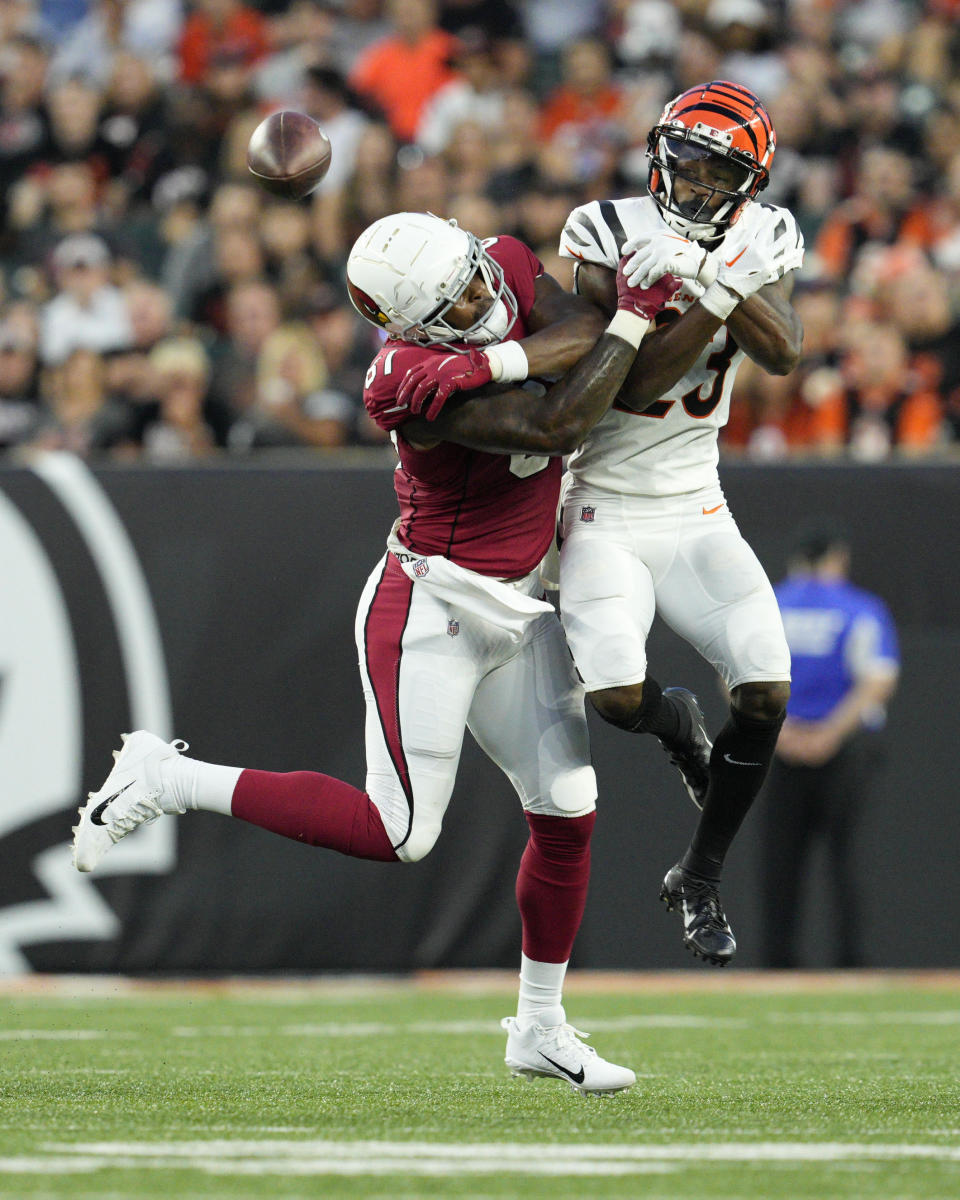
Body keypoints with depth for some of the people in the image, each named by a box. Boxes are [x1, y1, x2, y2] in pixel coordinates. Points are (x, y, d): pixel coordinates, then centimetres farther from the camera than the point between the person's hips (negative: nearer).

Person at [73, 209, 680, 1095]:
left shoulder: (506, 267, -4)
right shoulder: (419, 381, -27)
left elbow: (584, 335, -18)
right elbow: (558, 426, -32)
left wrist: (491, 359, -29)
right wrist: (636, 318, -23)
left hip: (515, 608, 8)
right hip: (430, 611, -8)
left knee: (569, 813, 7)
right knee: (399, 833, -9)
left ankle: (540, 1027, 22)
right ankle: (165, 781, 2)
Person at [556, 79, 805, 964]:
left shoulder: (760, 243, 0)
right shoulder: (609, 237, -11)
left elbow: (784, 355, -18)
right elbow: (634, 384, -20)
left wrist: (712, 276, -32)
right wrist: (718, 297, -29)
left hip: (696, 511, 3)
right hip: (605, 514, -3)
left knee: (766, 696, -12)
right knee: (615, 695, -23)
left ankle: (701, 880, 10)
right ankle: (675, 719, 17)